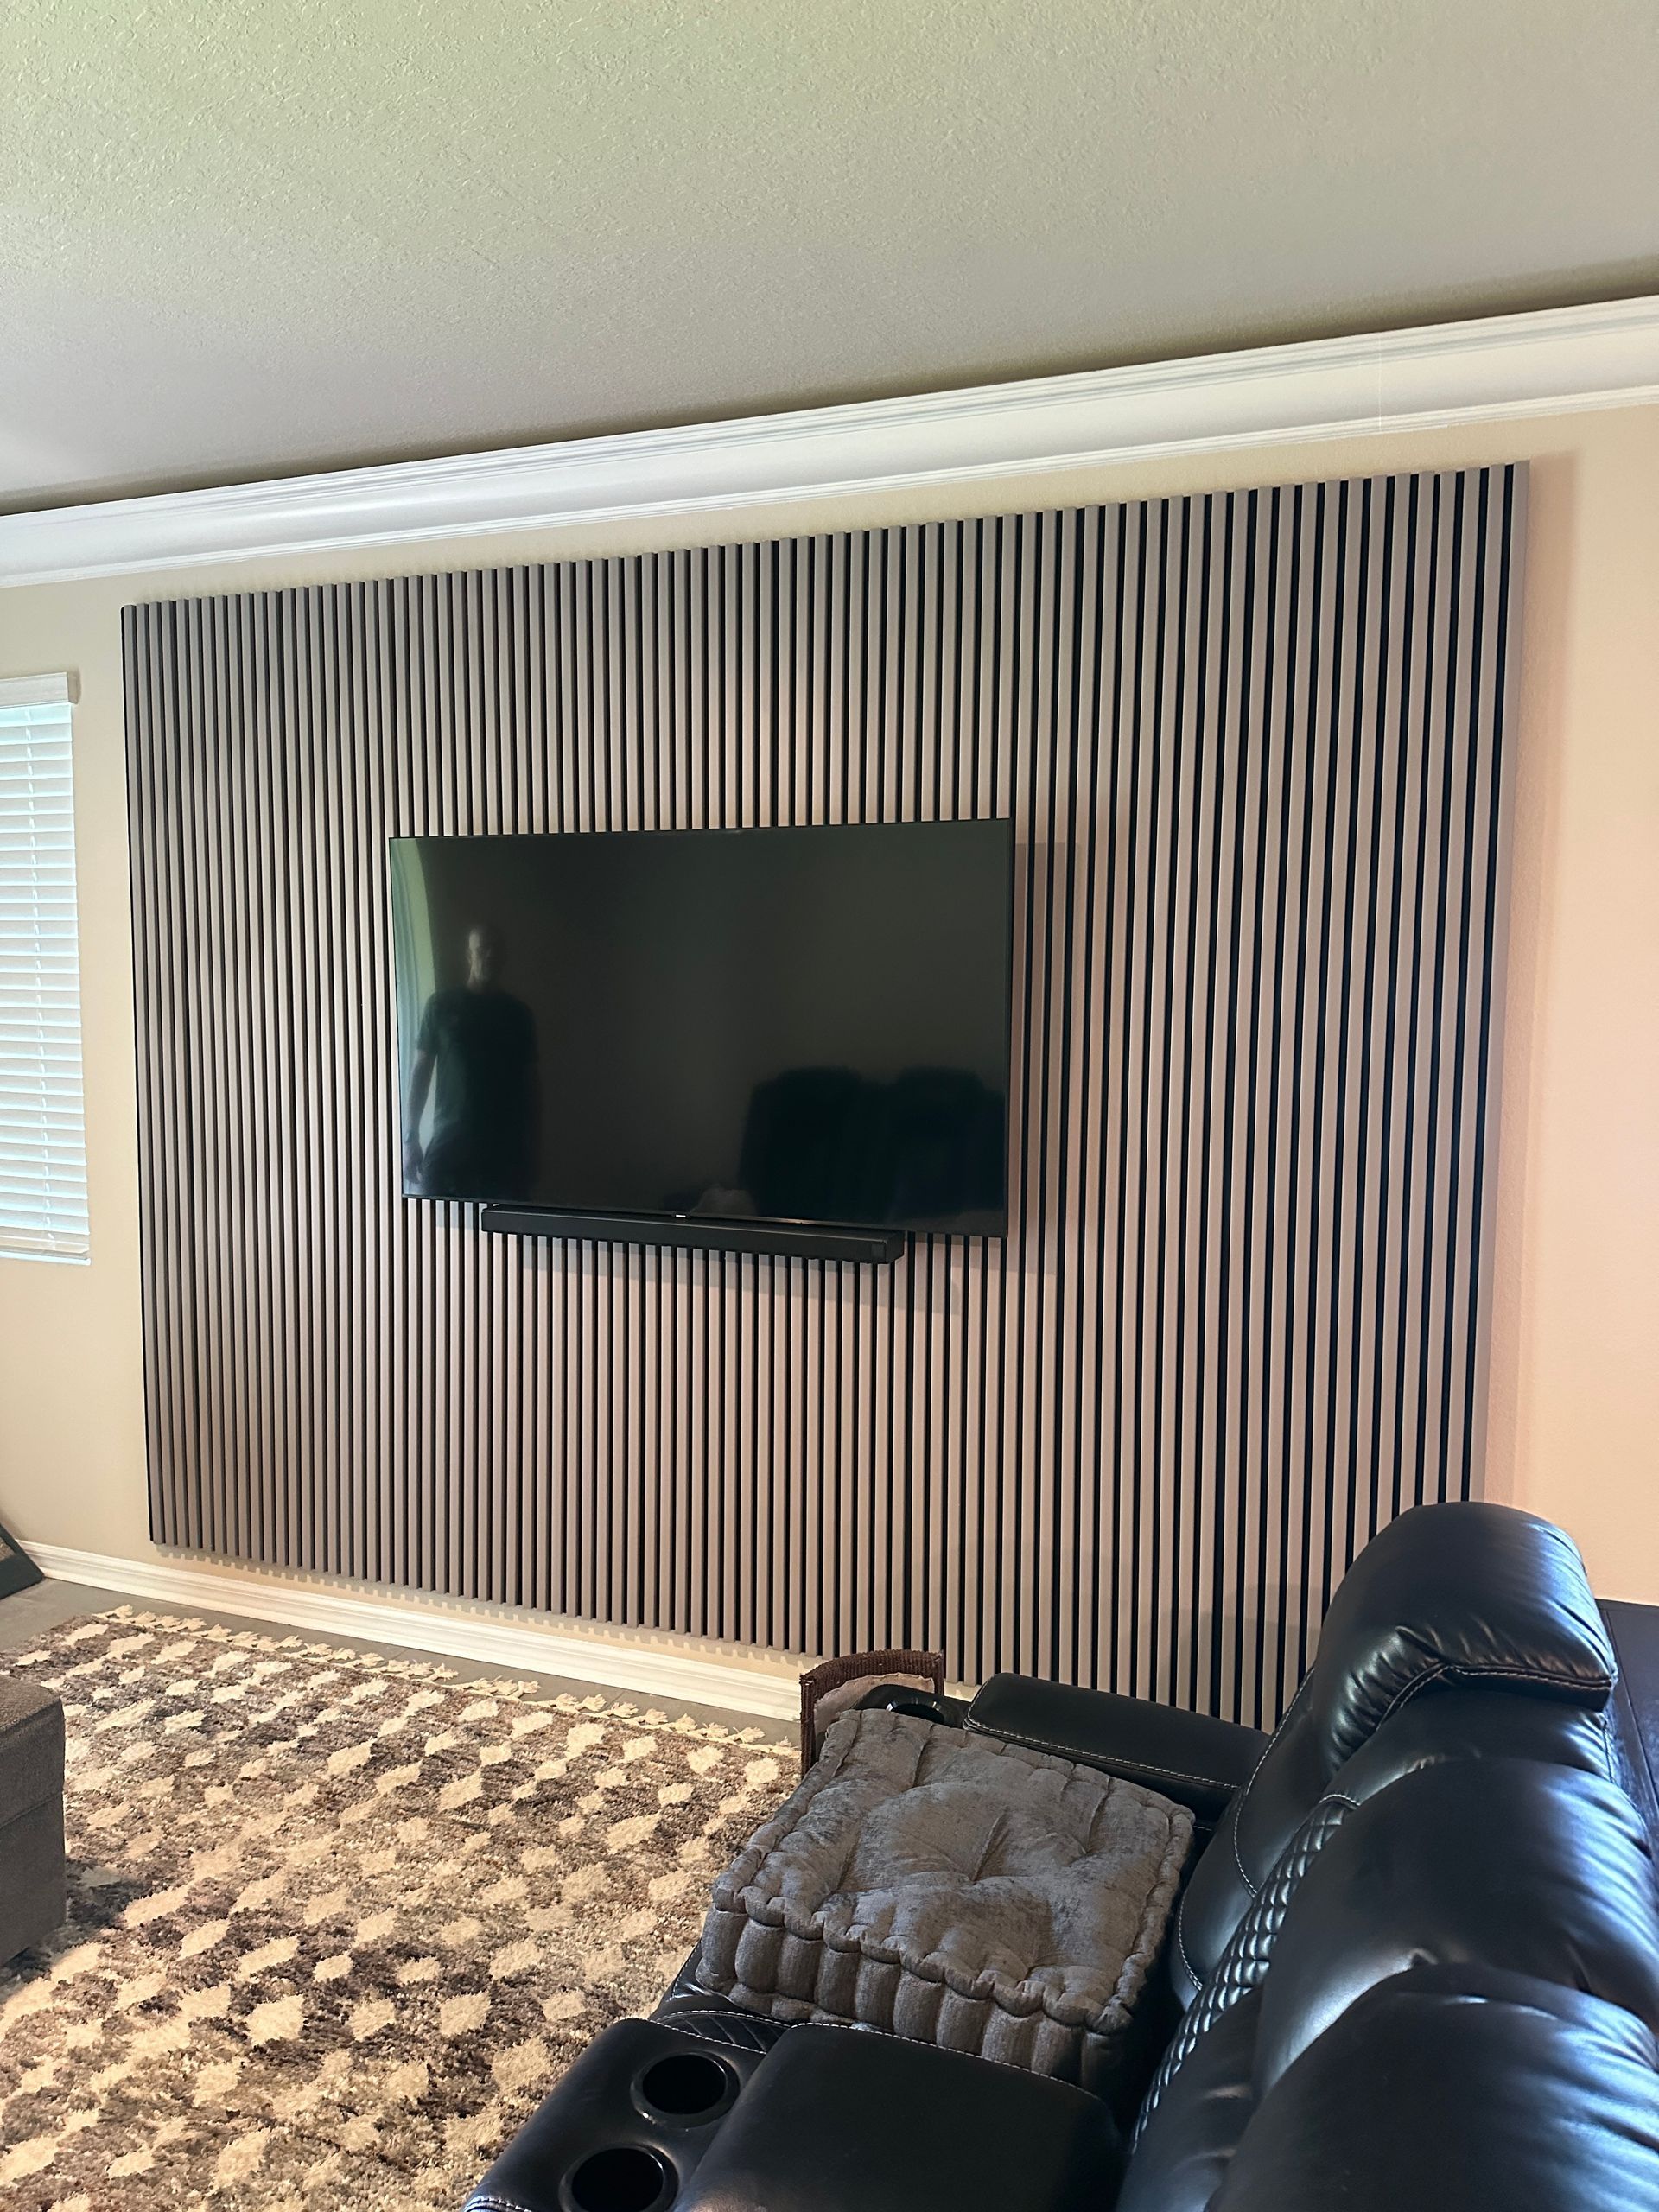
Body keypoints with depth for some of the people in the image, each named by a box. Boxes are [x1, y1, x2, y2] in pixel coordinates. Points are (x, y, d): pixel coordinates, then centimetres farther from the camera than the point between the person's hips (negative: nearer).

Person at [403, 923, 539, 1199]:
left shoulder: (518, 1013, 9)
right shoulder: (442, 1005, 5)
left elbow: (530, 1083, 11)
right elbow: (421, 1070, 5)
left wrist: (531, 1146, 7)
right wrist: (410, 1137, -1)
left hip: (505, 1148, 2)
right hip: (448, 1145, -1)